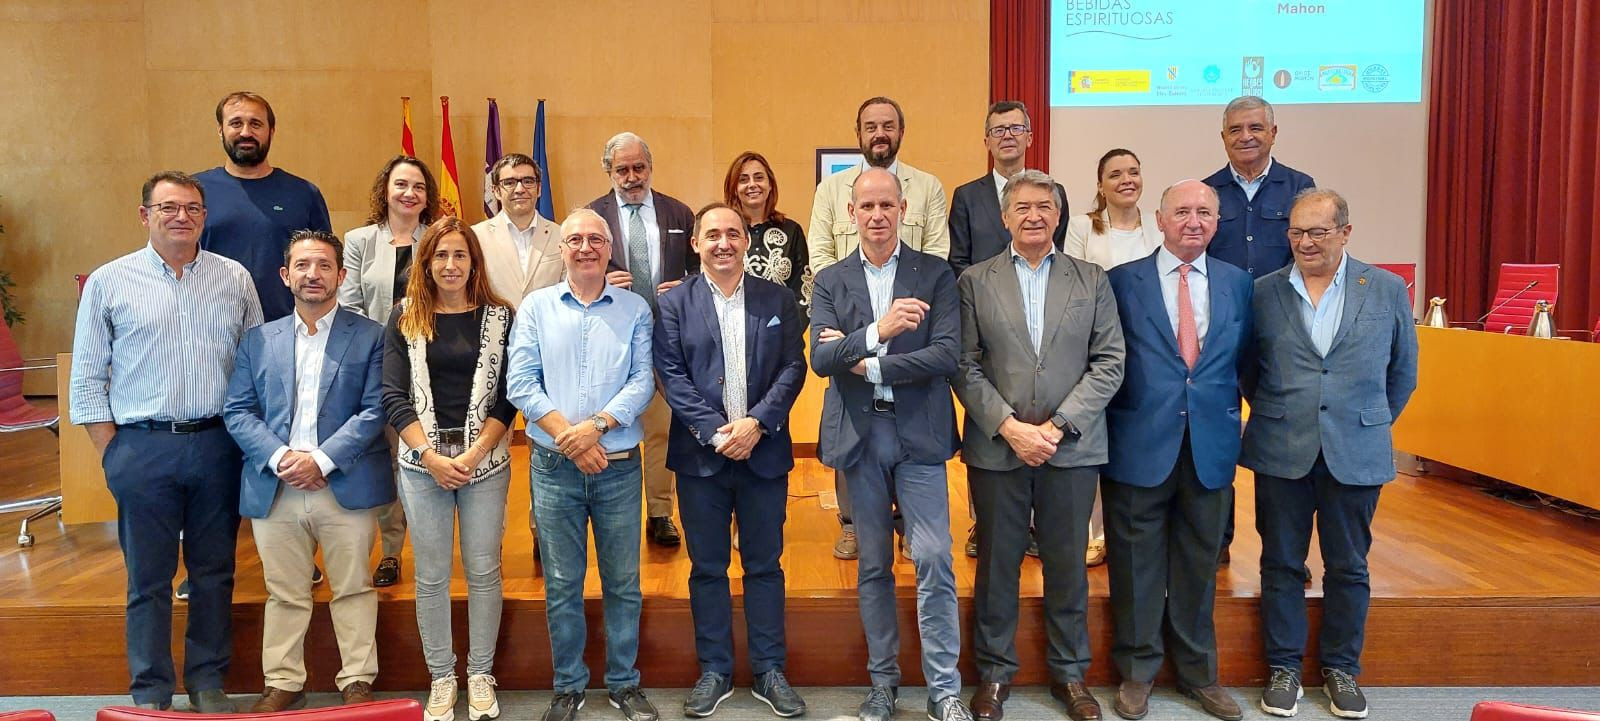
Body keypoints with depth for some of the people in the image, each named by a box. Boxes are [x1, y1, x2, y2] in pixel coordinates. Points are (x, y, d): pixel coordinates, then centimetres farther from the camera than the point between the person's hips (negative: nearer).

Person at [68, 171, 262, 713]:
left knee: (214, 572, 10)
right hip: (142, 448, -1)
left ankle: (208, 681, 24)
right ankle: (150, 693, 20)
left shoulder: (234, 279, 6)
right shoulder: (109, 282, 2)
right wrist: (111, 453, -2)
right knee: (148, 579, 7)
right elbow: (87, 378, 4)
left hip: (218, 445, 2)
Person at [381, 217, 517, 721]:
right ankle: (441, 677, 21)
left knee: (484, 571, 6)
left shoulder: (499, 317, 2)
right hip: (422, 463, 1)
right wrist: (431, 457, -11)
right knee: (431, 576, 7)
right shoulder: (406, 319, 4)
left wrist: (473, 455, -12)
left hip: (485, 462, -1)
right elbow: (394, 396, -1)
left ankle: (481, 675, 20)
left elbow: (506, 396, -2)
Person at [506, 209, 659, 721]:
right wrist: (567, 436, -13)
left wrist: (596, 426, -18)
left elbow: (642, 381, -4)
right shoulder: (536, 307, 4)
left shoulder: (635, 309, 4)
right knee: (562, 583, 8)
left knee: (623, 581, 8)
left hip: (619, 465, 0)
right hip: (554, 466, 0)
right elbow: (520, 384, -3)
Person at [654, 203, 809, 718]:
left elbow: (793, 367, -1)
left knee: (764, 565, 9)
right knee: (707, 567, 9)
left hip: (764, 452, 1)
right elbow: (672, 375, -5)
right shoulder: (674, 303, 2)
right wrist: (715, 431, -14)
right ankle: (715, 671, 22)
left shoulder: (778, 299, 5)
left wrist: (757, 423, -13)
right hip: (700, 454, 0)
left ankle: (769, 671, 21)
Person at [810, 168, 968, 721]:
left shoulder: (936, 274, 2)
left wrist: (867, 364, -12)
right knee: (873, 565, 11)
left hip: (919, 431, -2)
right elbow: (821, 358, -7)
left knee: (933, 561, -4)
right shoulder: (830, 281, 6)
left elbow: (946, 353, -10)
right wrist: (878, 331, -23)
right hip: (859, 434, 2)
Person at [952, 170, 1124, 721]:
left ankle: (1069, 672, 26)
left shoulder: (1093, 281, 6)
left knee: (1068, 564, 10)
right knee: (996, 563, 8)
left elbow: (1109, 363, -1)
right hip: (996, 447, 0)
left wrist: (1058, 425, -11)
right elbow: (966, 367, -2)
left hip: (1072, 447, 1)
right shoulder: (974, 282, 4)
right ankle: (995, 671, 23)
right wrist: (1009, 427, -12)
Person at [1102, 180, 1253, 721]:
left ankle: (1198, 672, 29)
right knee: (1137, 565, 7)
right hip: (1141, 446, -2)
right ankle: (1136, 671, 23)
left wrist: (1226, 414, 5)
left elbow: (1244, 361, 13)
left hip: (1212, 447, 3)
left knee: (1199, 564, 13)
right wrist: (1106, 428, -3)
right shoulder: (1122, 281, -1)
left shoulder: (1238, 284, 8)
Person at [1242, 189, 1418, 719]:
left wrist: (1373, 424, 14)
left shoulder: (1387, 290, 1)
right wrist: (1273, 414, 10)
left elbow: (1403, 370, 11)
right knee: (1281, 564, 7)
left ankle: (1341, 668, 26)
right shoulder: (1263, 292, 0)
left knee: (1348, 567, 10)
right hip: (1281, 451, 0)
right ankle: (1284, 668, 21)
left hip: (1356, 453, 0)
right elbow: (1246, 370, 11)